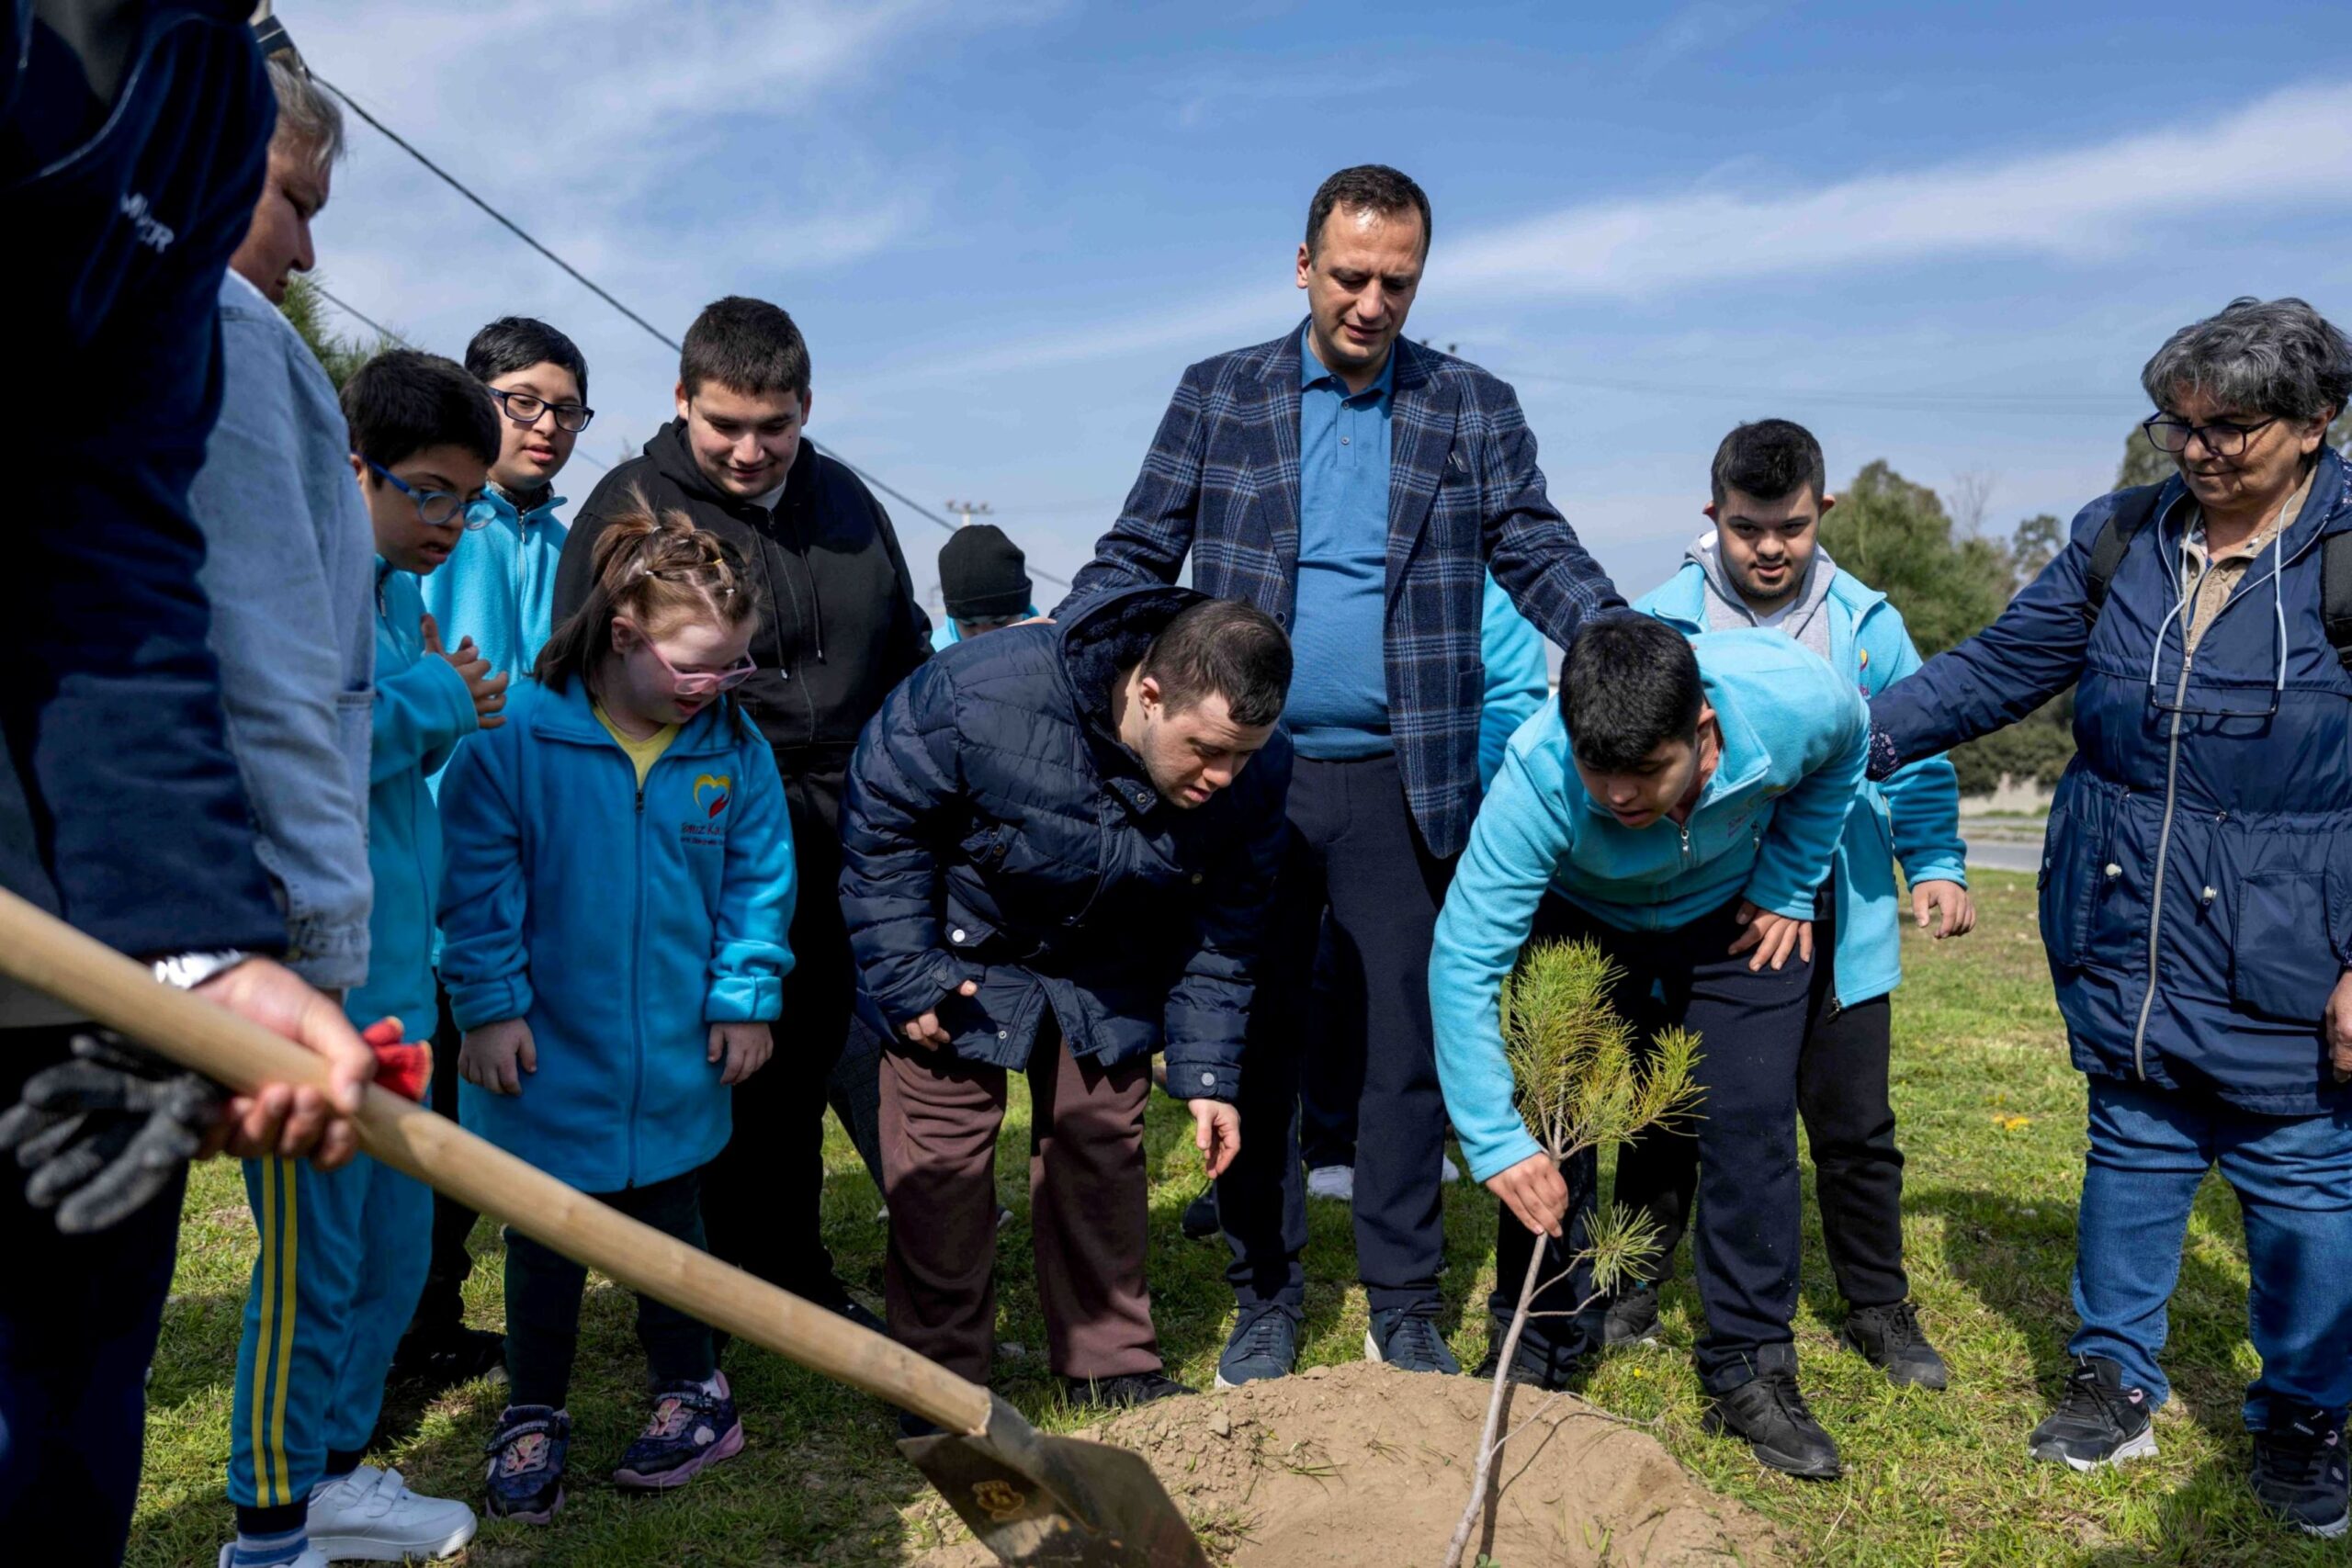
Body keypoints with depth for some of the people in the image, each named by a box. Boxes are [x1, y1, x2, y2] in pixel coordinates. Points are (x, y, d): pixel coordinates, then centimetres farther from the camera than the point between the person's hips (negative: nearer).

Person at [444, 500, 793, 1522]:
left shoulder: (732, 746, -4)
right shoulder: (517, 737, -15)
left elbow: (758, 880, 1)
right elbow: (480, 882, -12)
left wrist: (746, 995, -2)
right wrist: (489, 1003, -13)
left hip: (679, 1058, 2)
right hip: (551, 1056, -2)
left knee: (668, 1217, 18)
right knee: (545, 1234, 13)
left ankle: (689, 1389, 34)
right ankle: (532, 1417, 29)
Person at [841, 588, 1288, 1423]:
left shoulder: (1254, 774, -23)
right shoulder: (981, 695, -38)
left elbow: (1221, 925, -8)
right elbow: (880, 819, -21)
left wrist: (1206, 1072, -9)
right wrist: (907, 975, -20)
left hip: (1105, 970, 3)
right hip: (961, 954, -3)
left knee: (1102, 1147, 7)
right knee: (941, 1163, -1)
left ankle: (1113, 1365, 23)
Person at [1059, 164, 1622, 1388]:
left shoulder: (1473, 410, 7)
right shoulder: (1217, 396, 7)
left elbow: (1543, 559, 3)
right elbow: (1135, 557, 6)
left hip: (1403, 783, 0)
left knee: (1411, 1036, 6)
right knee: (1255, 1037, 8)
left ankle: (1403, 1309, 20)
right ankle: (1264, 1300, 23)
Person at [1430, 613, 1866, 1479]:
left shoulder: (1794, 701, -35)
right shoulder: (1536, 779, -40)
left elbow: (1843, 753, -7)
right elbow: (1465, 960, -38)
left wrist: (1788, 885, -8)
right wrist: (1497, 1143, -41)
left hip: (1736, 919, 1)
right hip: (1580, 922, -1)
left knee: (1750, 1128, -5)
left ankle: (1749, 1368, 11)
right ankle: (1532, 1355, 14)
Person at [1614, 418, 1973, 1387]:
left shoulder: (1864, 623, 2)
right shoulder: (1659, 621, -5)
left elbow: (1914, 754, 9)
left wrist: (1938, 865, -2)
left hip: (1833, 928, 1)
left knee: (1853, 1126, 11)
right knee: (1669, 1118, 11)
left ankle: (1878, 1310, 29)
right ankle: (1634, 1291, 29)